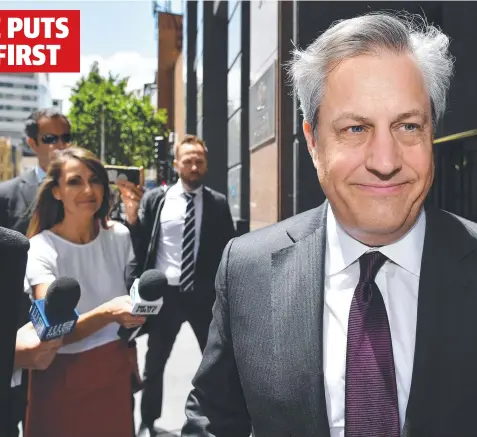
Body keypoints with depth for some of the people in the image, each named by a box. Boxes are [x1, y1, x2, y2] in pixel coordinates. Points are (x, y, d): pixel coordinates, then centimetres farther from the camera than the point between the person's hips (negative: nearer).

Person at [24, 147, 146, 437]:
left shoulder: (119, 235, -5)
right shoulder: (41, 248, -16)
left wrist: (133, 366, 9)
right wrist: (108, 312, -43)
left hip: (116, 368, 3)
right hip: (63, 377, -3)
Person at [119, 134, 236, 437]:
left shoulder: (218, 203, 1)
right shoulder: (155, 199, 0)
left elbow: (228, 250, 2)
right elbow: (139, 245, -1)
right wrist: (132, 213, -16)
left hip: (205, 294, 0)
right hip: (165, 293, 0)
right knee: (155, 362, 15)